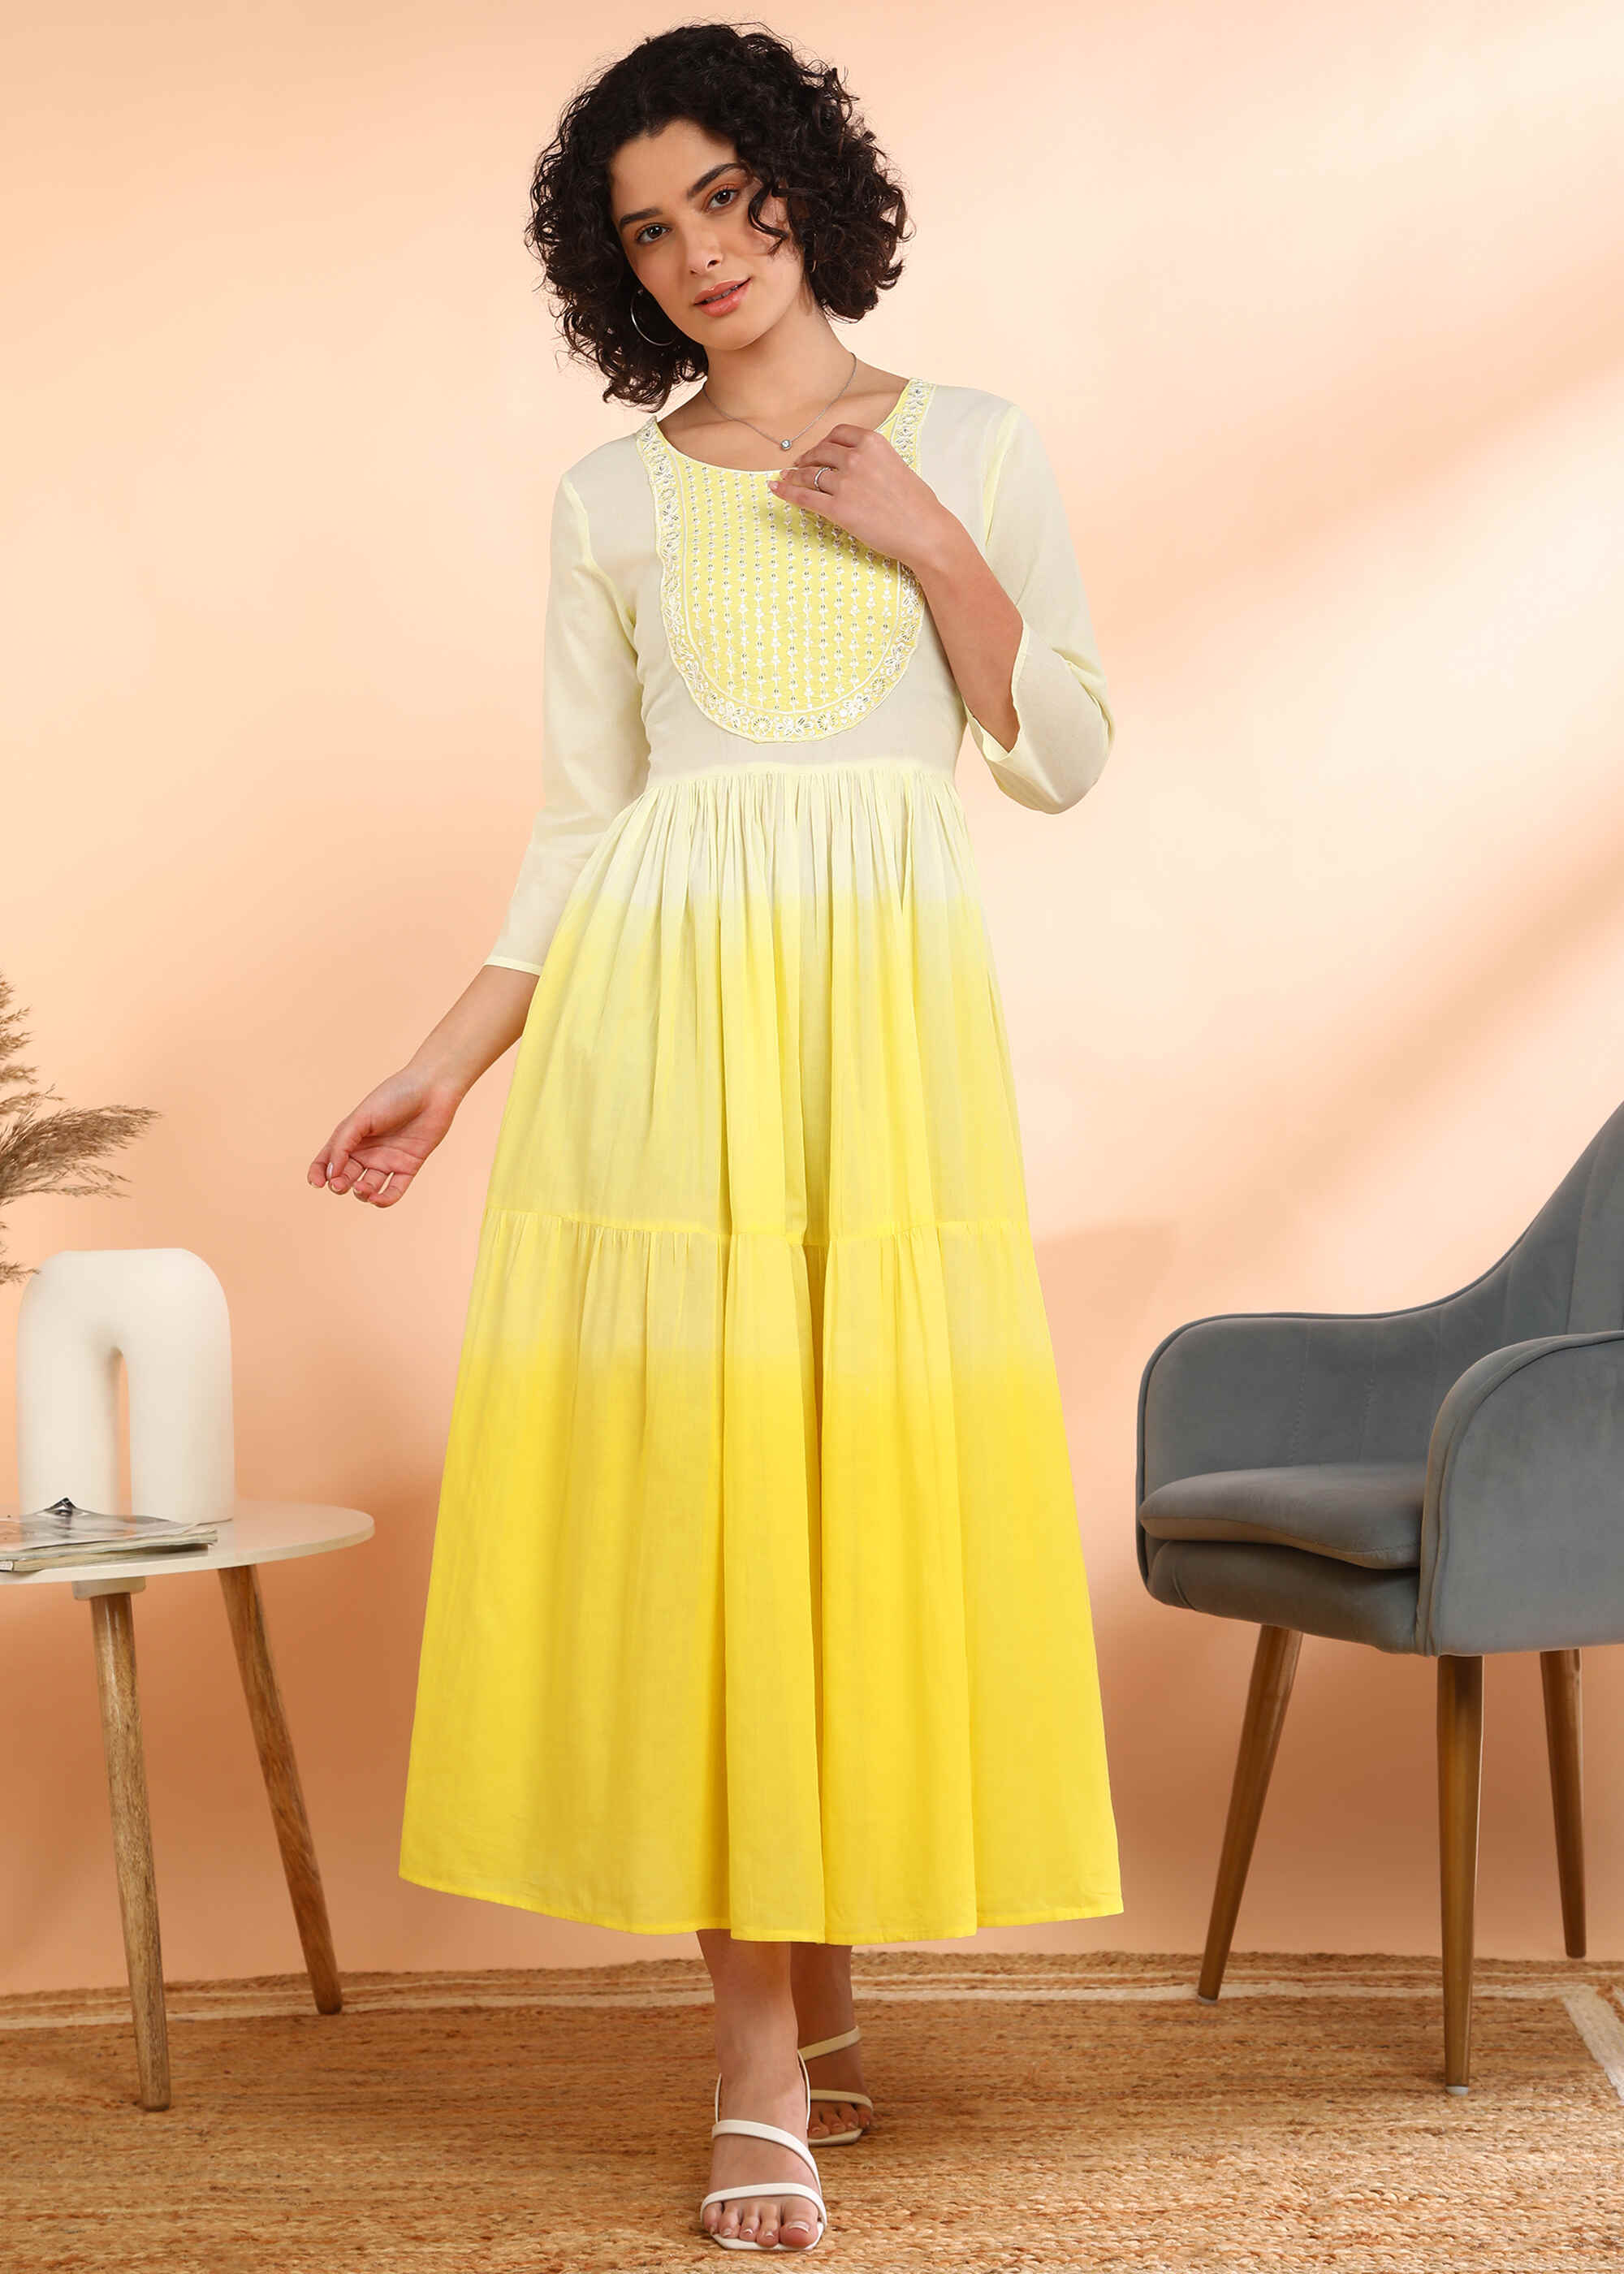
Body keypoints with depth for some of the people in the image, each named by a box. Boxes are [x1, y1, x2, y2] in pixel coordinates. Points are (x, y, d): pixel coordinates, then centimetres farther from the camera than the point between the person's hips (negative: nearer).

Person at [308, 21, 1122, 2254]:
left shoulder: (973, 448, 11)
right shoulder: (614, 491, 12)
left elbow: (1067, 757, 7)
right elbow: (580, 820, 11)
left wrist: (928, 545, -4)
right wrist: (447, 1064, 4)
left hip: (890, 1015, 0)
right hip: (659, 1018, 0)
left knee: (870, 1482, -2)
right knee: (684, 1491, -6)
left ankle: (822, 1996, 15)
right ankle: (768, 2063, 1)